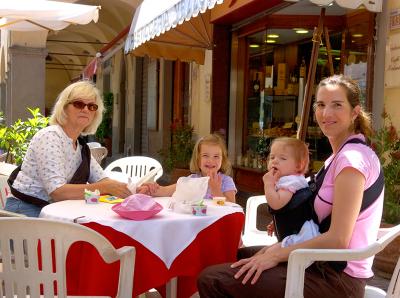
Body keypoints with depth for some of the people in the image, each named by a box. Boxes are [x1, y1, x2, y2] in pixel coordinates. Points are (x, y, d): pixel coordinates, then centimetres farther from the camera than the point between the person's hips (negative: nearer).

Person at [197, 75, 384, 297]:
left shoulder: (352, 157, -17)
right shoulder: (340, 155, 13)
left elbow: (338, 240, -22)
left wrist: (278, 255, -15)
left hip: (338, 279, -10)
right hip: (326, 266, 10)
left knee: (211, 280, -13)